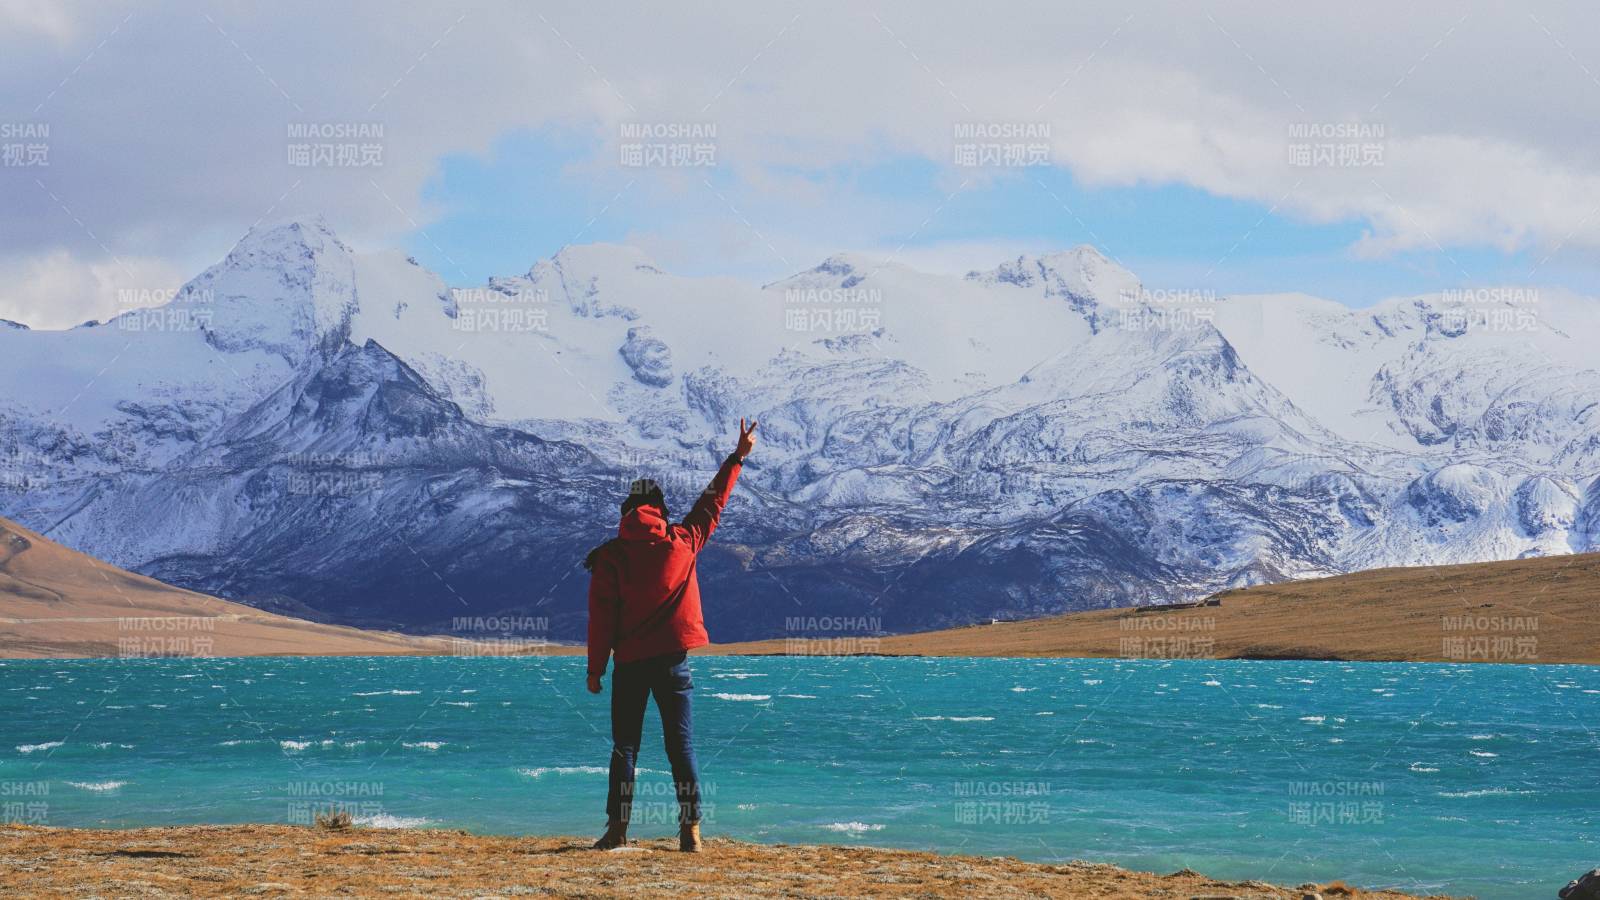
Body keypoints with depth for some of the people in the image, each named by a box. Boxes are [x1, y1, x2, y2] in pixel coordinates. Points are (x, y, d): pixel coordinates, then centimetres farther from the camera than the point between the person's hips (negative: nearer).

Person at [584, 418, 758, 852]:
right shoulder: (683, 543, 1)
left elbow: (601, 615, -3)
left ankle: (617, 827, -2)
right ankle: (691, 830, -3)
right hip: (673, 660, 1)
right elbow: (713, 503, 15)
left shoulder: (609, 556, -2)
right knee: (681, 746, 2)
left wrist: (595, 668, 2)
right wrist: (737, 457, 26)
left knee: (624, 746, 5)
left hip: (630, 663, -1)